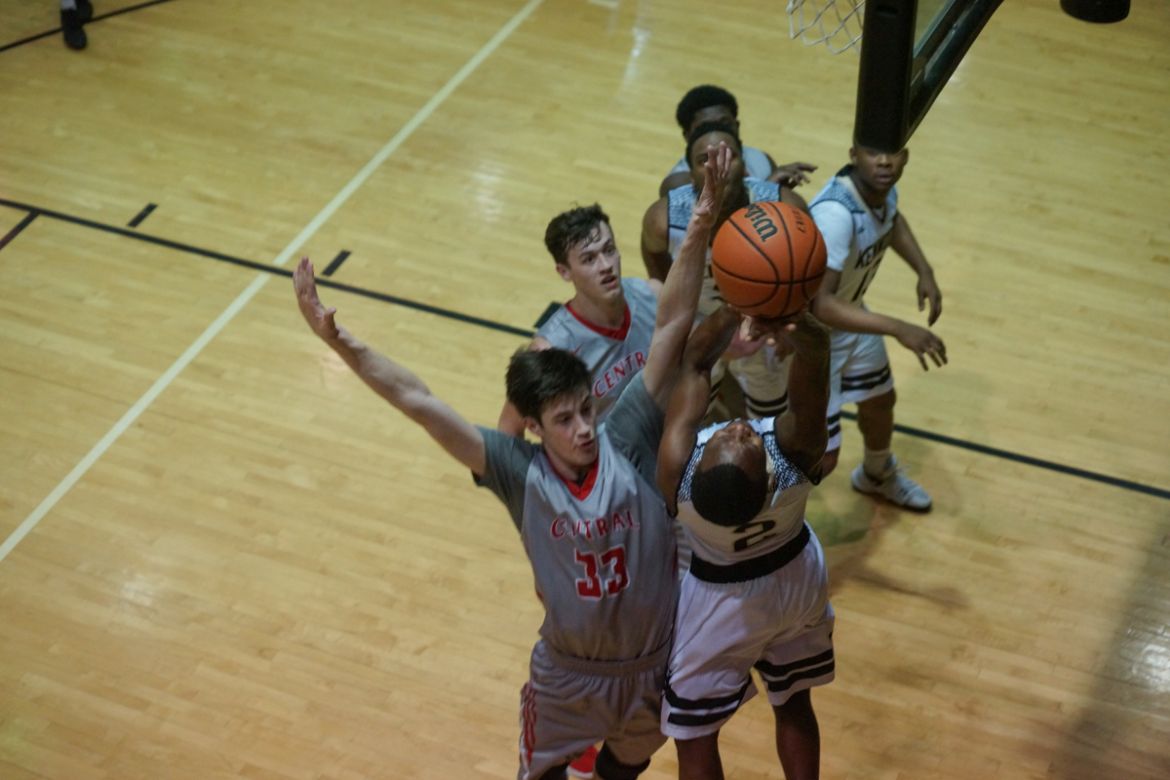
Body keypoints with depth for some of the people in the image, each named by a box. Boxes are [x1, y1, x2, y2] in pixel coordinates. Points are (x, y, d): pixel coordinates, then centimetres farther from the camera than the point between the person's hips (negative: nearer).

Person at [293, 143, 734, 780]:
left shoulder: (628, 443, -21)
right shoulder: (520, 472, -22)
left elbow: (671, 327, -27)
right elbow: (418, 402, -27)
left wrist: (700, 229, -35)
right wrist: (338, 341, -36)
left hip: (652, 664, 1)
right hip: (568, 675, -1)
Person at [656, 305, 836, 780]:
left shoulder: (678, 471, -40)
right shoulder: (795, 451, -39)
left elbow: (695, 364, -32)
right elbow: (818, 344, -45)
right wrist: (799, 328, -68)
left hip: (720, 597, -2)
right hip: (799, 578, 2)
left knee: (694, 737, 17)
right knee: (794, 704, 27)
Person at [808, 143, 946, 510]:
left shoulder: (881, 187, -13)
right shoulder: (835, 213, -40)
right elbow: (818, 304, -45)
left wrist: (924, 270, 0)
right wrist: (898, 328, -46)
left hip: (849, 319, 9)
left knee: (880, 400, 30)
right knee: (821, 457, -5)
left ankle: (877, 475, 61)